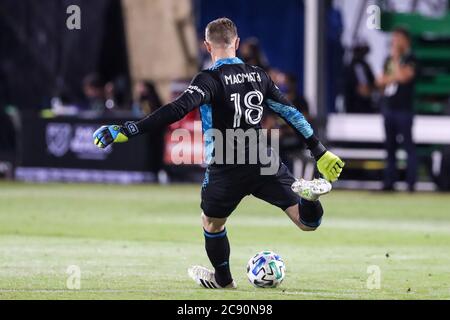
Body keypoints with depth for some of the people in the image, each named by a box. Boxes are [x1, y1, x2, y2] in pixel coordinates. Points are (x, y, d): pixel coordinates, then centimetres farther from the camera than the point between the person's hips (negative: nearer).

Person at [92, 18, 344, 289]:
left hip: (226, 169, -3)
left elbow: (178, 110, -23)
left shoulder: (210, 80, -9)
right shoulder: (259, 76, 9)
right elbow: (291, 112, 14)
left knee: (212, 224, 24)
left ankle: (223, 279, 39)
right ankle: (308, 194, -27)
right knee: (308, 223, 4)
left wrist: (128, 131, -28)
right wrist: (321, 153, 21)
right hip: (265, 163, 3)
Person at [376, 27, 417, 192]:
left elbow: (403, 76, -21)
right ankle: (389, 182, 13)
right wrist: (392, 77, -6)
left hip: (404, 108, -7)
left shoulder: (410, 59, -5)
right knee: (390, 146, 9)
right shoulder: (389, 59, 16)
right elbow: (381, 81, 13)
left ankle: (411, 183, -6)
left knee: (408, 145, -6)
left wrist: (396, 57, -13)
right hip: (388, 107, 7)